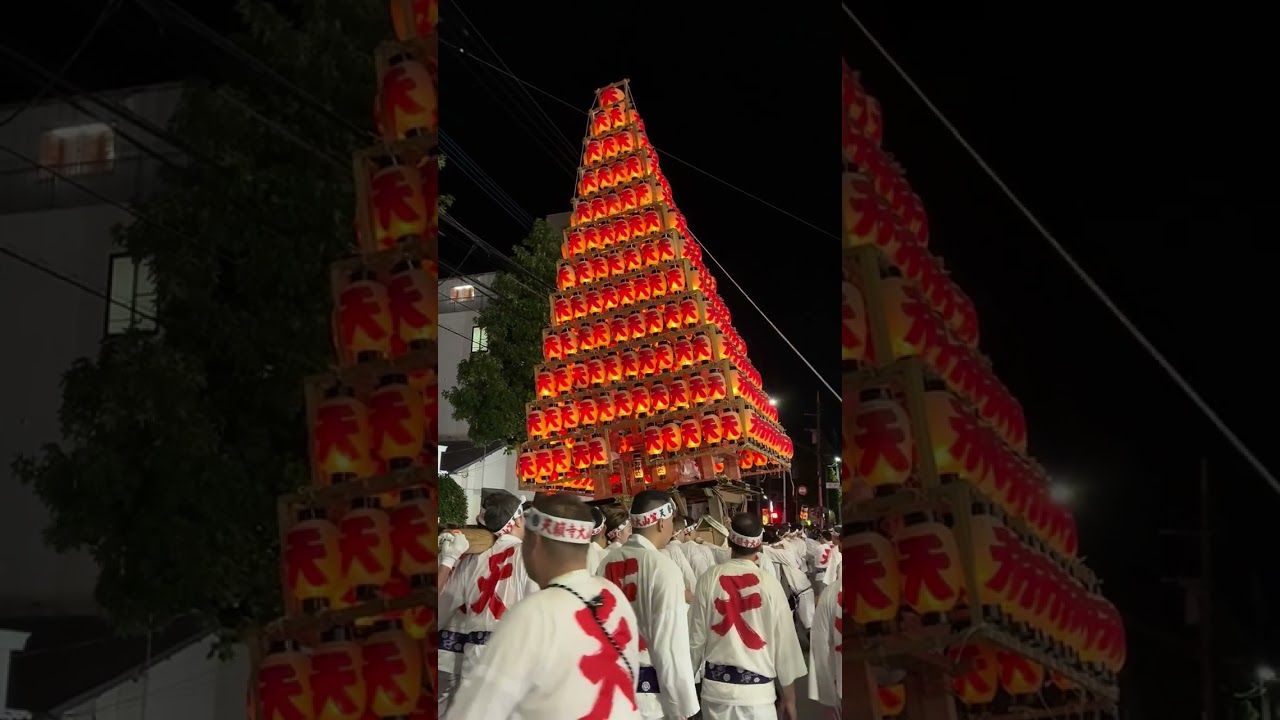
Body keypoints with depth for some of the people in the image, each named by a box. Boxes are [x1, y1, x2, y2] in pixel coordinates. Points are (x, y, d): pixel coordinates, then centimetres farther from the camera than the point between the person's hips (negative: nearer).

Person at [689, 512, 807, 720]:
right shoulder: (770, 585, -9)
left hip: (716, 686, 2)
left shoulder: (709, 579, -6)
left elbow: (696, 636, 0)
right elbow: (784, 643, -3)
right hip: (758, 689, -2)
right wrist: (789, 698, 8)